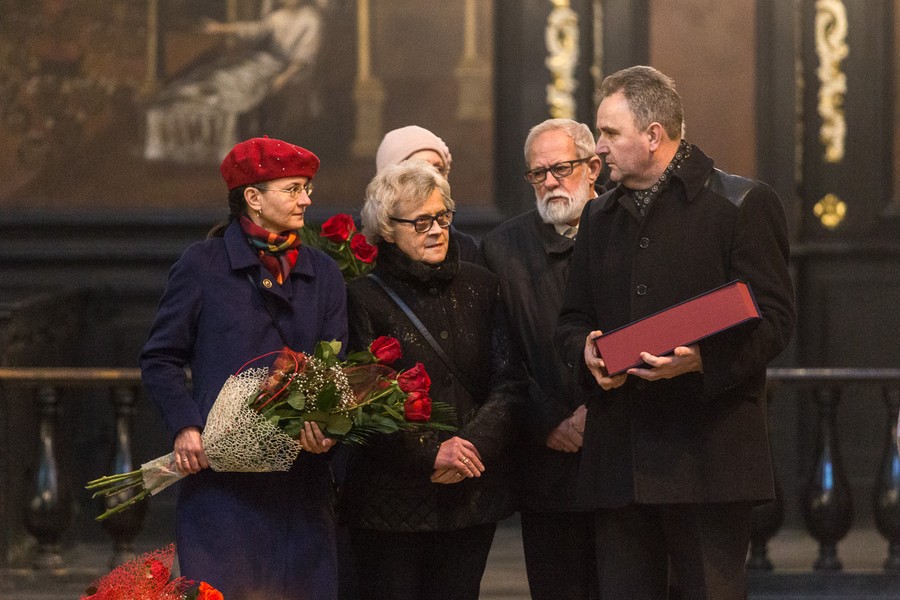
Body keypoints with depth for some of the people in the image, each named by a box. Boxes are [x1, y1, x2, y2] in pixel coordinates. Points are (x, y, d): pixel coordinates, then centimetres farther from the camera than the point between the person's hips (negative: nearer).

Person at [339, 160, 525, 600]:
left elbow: (508, 382, 6)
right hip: (391, 498, -4)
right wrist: (430, 456, -14)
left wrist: (472, 445, -10)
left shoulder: (479, 287, 10)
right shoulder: (364, 297, -3)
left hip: (472, 494, 4)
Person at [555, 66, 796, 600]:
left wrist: (702, 359, -22)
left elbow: (774, 320, -6)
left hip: (708, 457, -6)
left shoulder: (743, 205, -1)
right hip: (619, 458, 6)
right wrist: (585, 350, 0)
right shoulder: (600, 217, 19)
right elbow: (572, 318, 25)